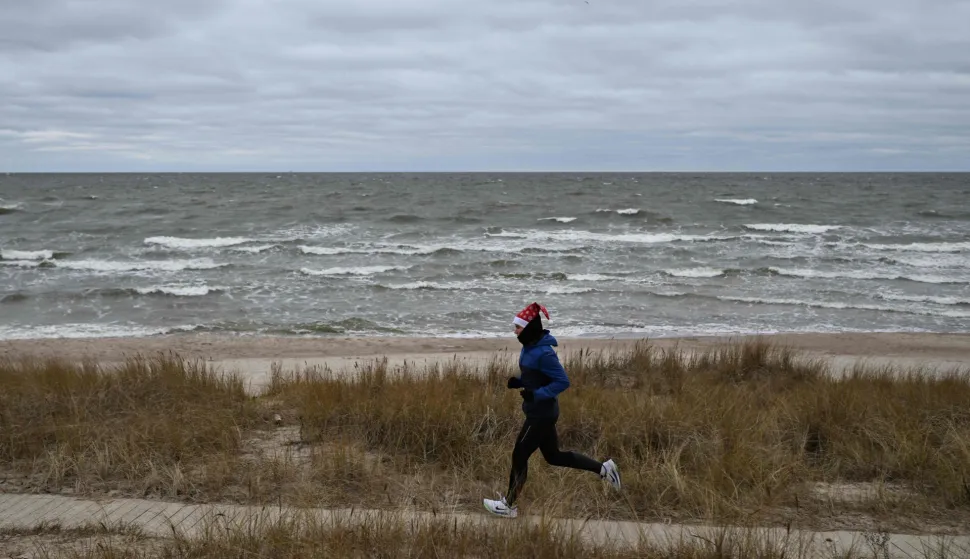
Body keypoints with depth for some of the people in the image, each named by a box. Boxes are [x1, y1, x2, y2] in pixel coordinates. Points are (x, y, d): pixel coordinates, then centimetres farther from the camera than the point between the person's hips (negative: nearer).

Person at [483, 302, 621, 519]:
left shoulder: (543, 353, -24)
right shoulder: (529, 347, 6)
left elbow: (563, 382, -23)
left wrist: (536, 394, -28)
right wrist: (519, 382, 1)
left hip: (542, 414, -10)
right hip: (538, 412, 10)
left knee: (519, 455, 1)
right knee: (553, 456, 18)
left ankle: (509, 505, 15)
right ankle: (603, 469, 26)